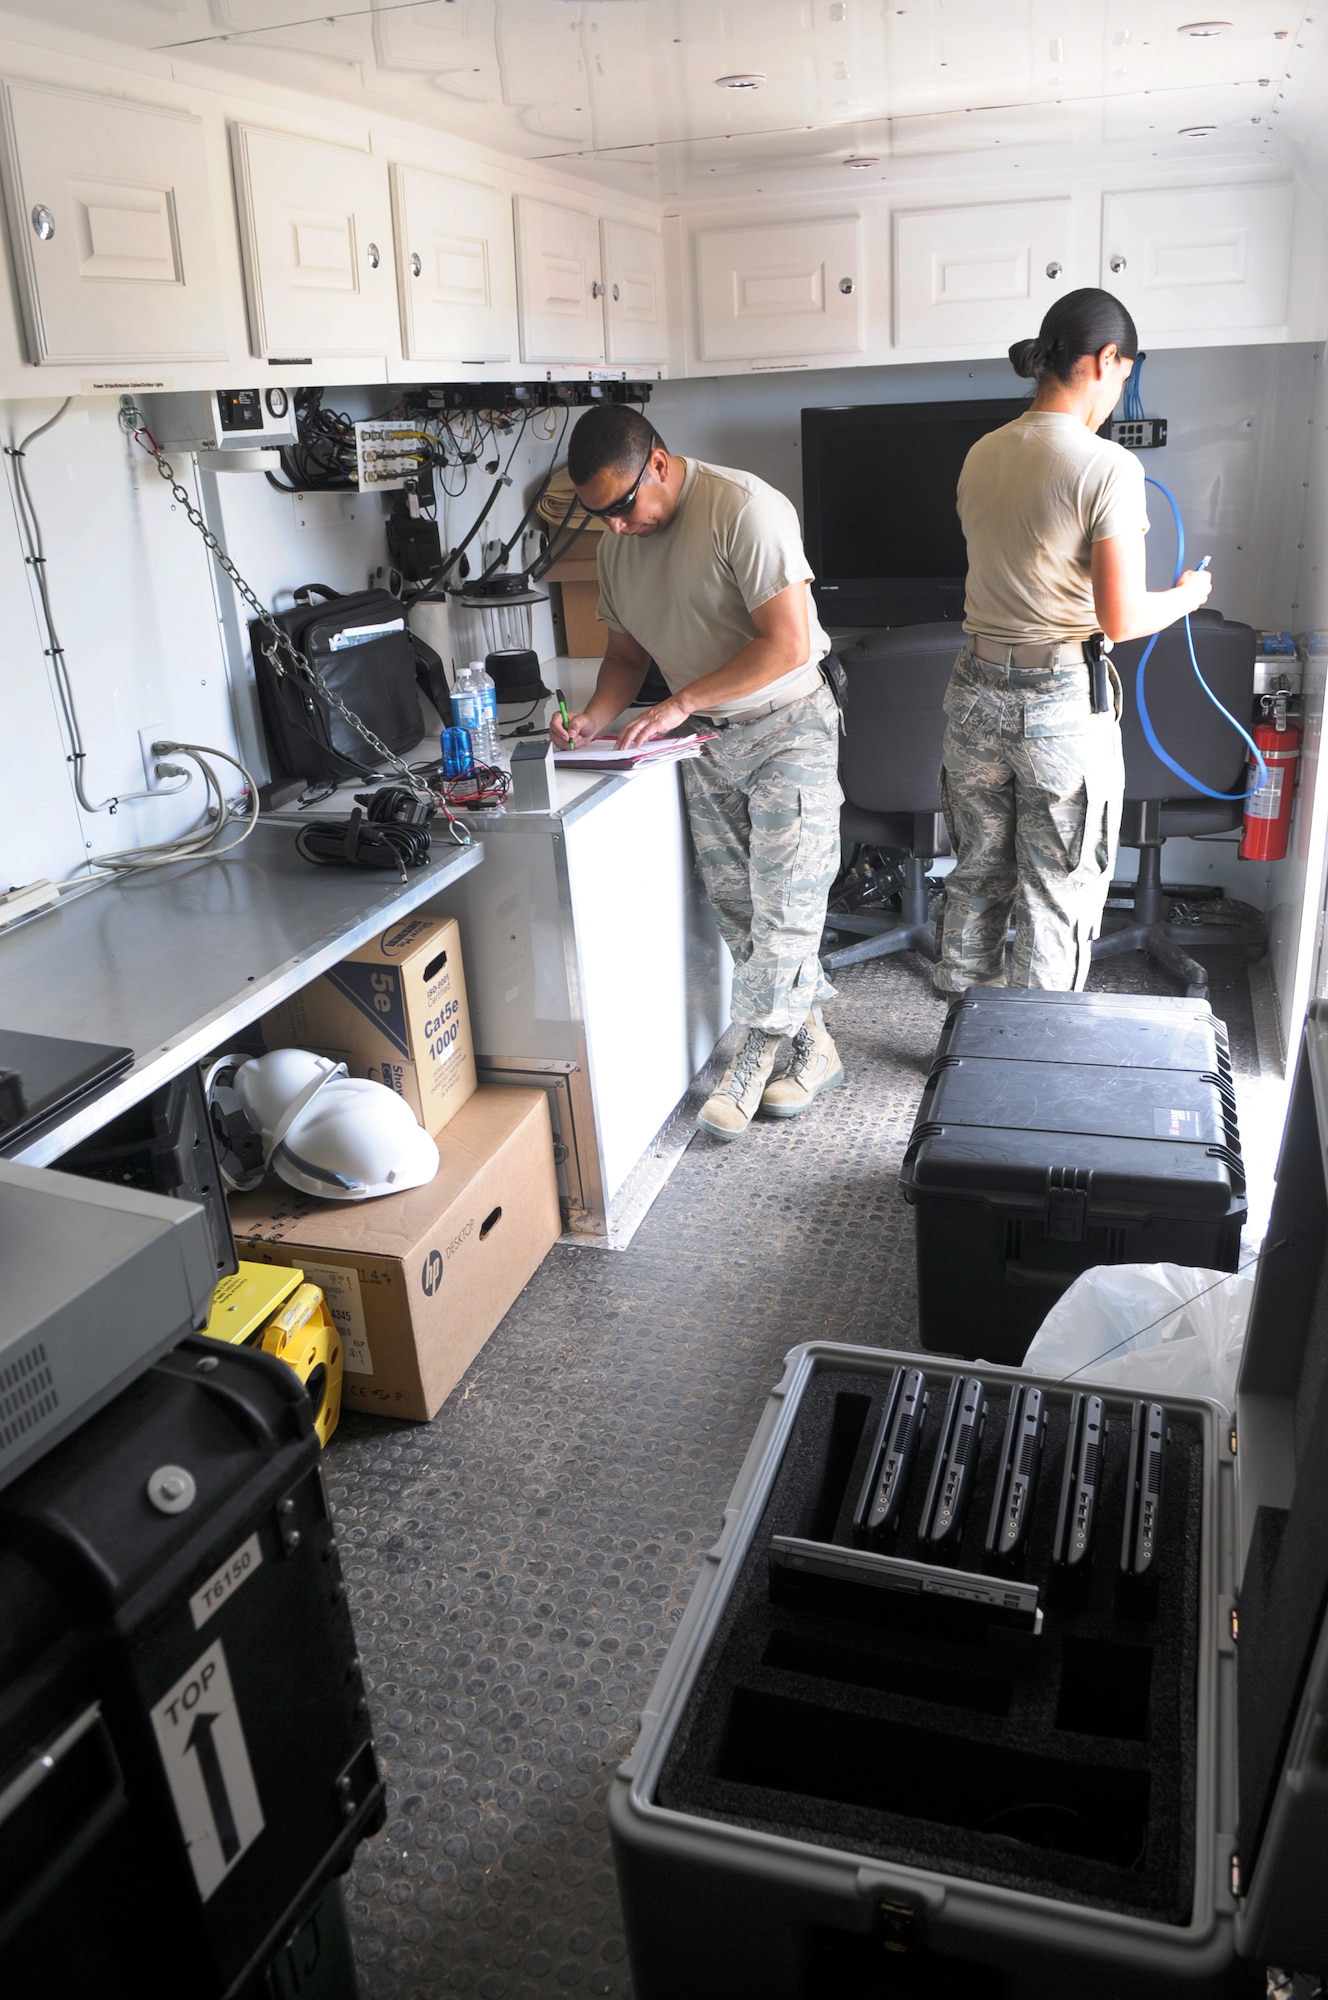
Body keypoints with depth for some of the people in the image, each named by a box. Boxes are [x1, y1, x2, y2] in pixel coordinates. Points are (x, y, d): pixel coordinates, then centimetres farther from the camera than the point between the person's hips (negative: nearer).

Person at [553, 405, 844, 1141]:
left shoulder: (744, 508, -20)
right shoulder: (619, 542, 3)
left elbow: (788, 645, -24)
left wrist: (681, 703, -24)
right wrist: (597, 714, -6)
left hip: (785, 728, -7)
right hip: (706, 742, 7)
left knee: (782, 907, -6)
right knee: (737, 909, 7)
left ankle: (757, 1054, 9)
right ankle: (811, 1045, 19)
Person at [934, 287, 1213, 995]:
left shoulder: (981, 454, 4)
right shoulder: (1108, 466, -15)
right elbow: (1120, 620, -16)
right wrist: (1188, 594, 4)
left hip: (977, 690, 6)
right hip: (1063, 704, -6)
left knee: (976, 875, 18)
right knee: (1058, 898, 7)